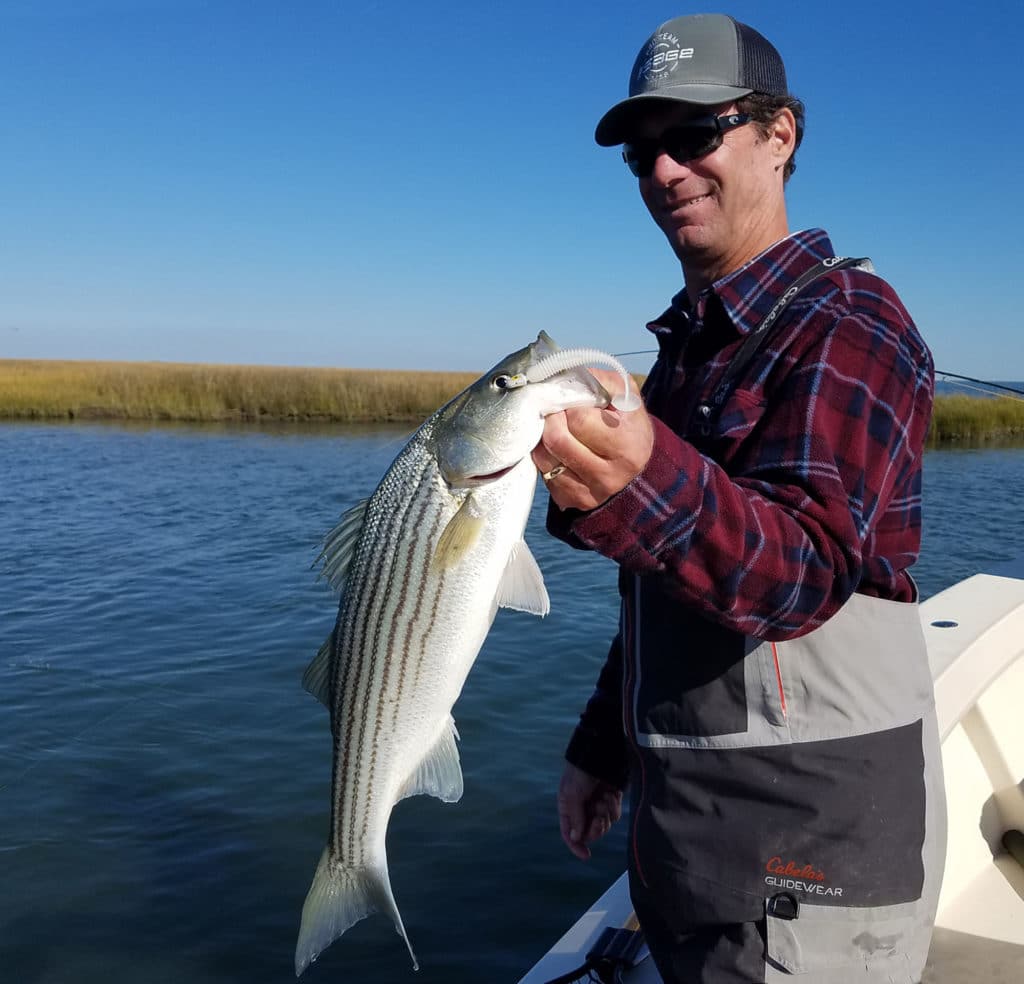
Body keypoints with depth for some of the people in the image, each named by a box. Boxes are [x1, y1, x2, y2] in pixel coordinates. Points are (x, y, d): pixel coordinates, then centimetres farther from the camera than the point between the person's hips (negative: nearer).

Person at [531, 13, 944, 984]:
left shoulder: (849, 321, -14)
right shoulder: (690, 340, 12)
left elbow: (803, 573, -28)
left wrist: (643, 487, -47)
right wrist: (603, 745, 17)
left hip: (807, 831, -8)